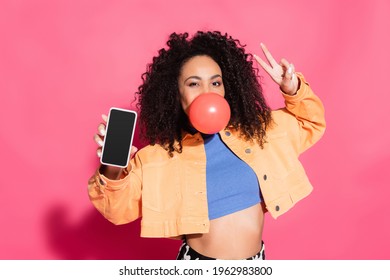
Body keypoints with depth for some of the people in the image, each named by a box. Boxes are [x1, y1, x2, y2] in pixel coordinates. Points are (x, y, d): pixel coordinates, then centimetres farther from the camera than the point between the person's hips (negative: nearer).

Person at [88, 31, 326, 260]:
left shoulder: (256, 129, -1)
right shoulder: (159, 156, -9)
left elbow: (310, 124, 13)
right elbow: (119, 209, -6)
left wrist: (293, 90, -6)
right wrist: (112, 172, -27)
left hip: (255, 262, 3)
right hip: (197, 268, -2)